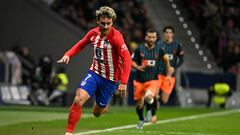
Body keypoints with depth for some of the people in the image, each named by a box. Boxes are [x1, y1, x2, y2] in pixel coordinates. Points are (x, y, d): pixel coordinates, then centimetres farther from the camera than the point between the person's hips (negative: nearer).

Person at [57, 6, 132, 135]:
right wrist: (68, 55, -3)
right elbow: (80, 45, 15)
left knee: (97, 112, 9)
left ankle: (103, 105, 46)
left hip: (110, 79, -3)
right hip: (94, 73, 3)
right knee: (78, 100, -19)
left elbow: (127, 59, -25)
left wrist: (123, 82, -30)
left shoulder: (116, 37, -21)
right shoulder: (93, 33, -4)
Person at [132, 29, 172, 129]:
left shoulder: (158, 50, 0)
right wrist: (138, 67, -20)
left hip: (152, 80, -1)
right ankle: (141, 120, 39)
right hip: (139, 80, 1)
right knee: (139, 103, 10)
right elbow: (132, 62, 2)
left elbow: (166, 60, 17)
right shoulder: (139, 49, -3)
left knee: (149, 97, -31)